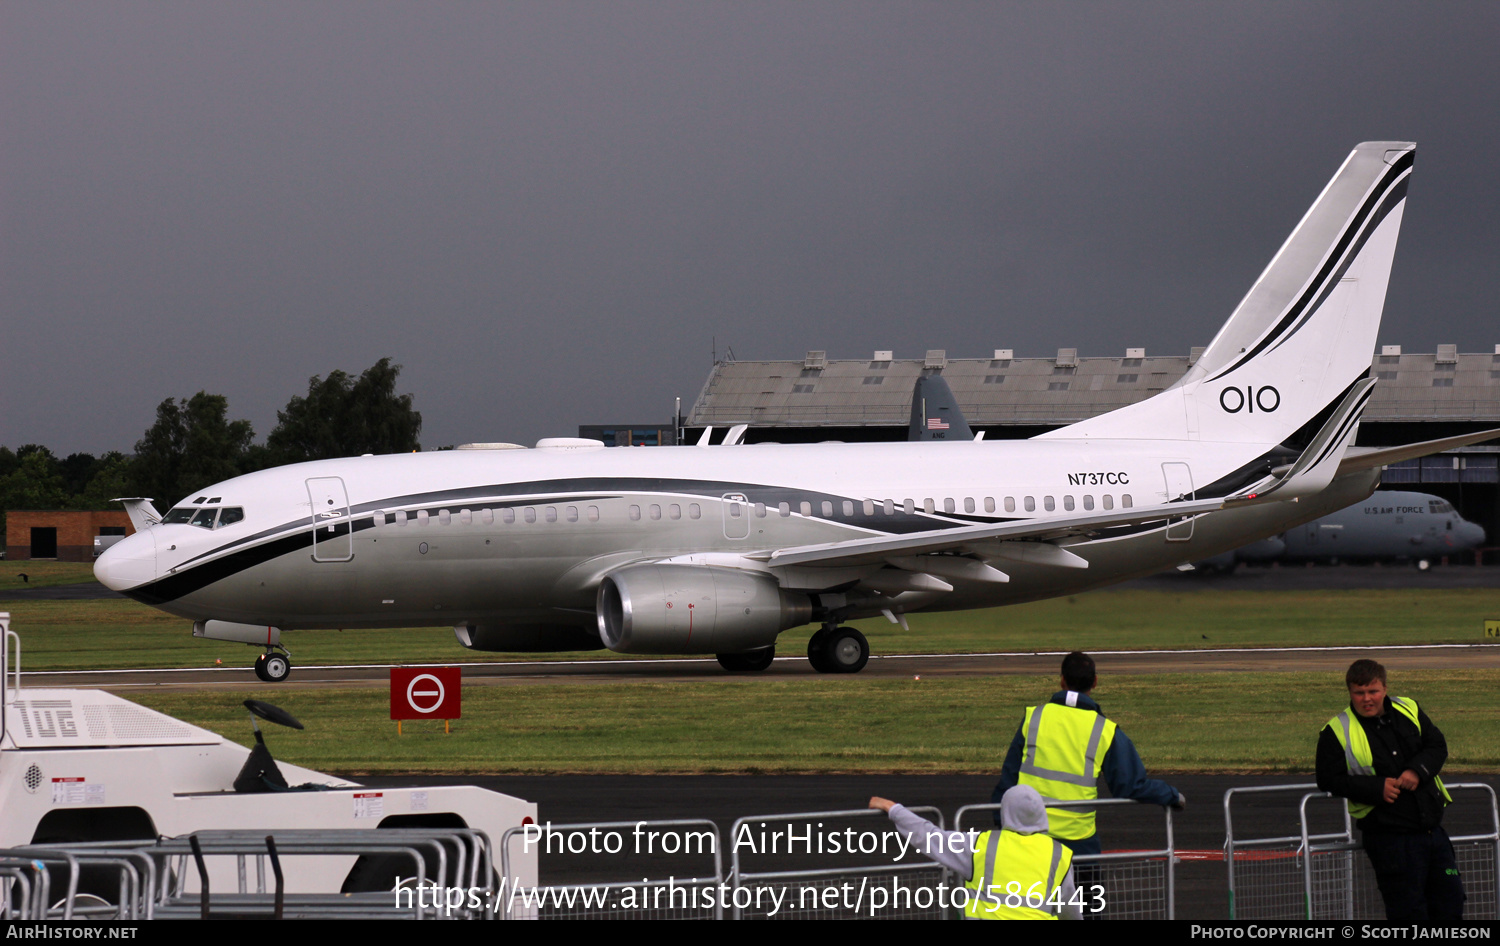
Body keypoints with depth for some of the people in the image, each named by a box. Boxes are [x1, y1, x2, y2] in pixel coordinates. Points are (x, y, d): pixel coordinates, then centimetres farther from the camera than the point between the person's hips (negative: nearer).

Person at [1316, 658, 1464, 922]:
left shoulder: (1409, 711, 7)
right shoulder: (1336, 733, -6)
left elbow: (1437, 746, 9)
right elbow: (1328, 780, -9)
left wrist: (1418, 771, -12)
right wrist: (1376, 788, -18)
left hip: (1432, 828, 5)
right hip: (1388, 838, -5)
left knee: (1450, 900, 10)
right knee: (1408, 910, -4)